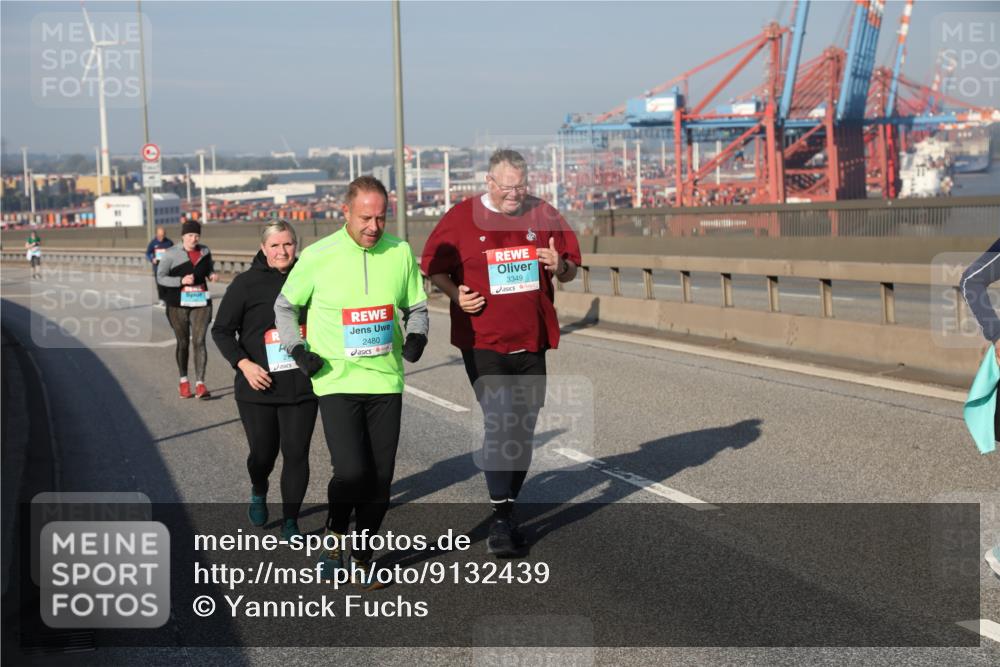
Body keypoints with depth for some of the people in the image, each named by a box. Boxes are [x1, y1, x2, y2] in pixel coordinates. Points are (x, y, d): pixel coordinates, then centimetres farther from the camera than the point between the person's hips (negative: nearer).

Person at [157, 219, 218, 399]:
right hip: (178, 303, -1)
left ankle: (200, 384, -14)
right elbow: (160, 277, -8)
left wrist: (212, 274, -2)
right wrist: (181, 281, -23)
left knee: (199, 341, -9)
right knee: (183, 343, 9)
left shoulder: (205, 251, 5)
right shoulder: (171, 254, -5)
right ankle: (184, 381, 27)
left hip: (201, 303, 2)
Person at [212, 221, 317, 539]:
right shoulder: (246, 283, -5)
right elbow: (222, 330, -3)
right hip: (259, 386, -1)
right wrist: (244, 363, -15)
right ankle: (258, 492, 43)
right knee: (263, 452, 9)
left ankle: (290, 521, 13)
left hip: (301, 386, 1)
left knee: (296, 454, -2)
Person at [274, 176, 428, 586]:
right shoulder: (317, 257, -6)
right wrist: (297, 349, -4)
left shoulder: (400, 253, 1)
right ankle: (334, 537, 14)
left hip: (385, 382, 3)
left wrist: (416, 337, -5)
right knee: (351, 471, -15)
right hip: (336, 381, -3)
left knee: (380, 478, 6)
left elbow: (416, 307, 14)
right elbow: (285, 306, 9)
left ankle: (362, 555, 25)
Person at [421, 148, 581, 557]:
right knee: (499, 423, -16)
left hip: (531, 342, 4)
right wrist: (456, 294, -12)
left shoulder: (544, 216, 6)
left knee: (523, 428, 11)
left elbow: (572, 269, 13)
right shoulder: (461, 218, -2)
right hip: (482, 342, -4)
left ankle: (507, 510, 26)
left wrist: (559, 267, -10)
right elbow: (433, 266, 6)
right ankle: (501, 516, -13)